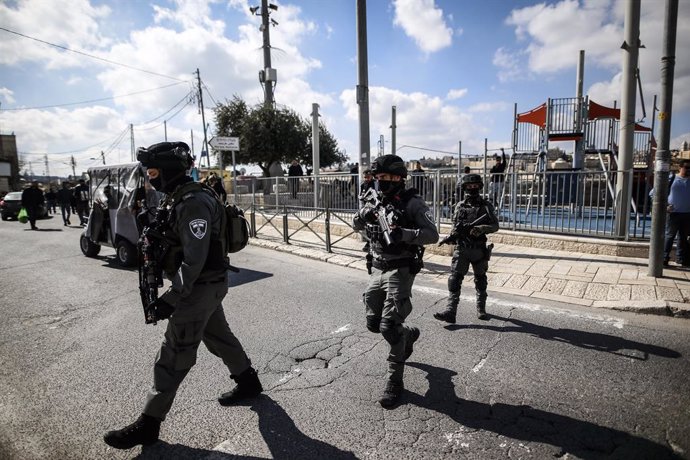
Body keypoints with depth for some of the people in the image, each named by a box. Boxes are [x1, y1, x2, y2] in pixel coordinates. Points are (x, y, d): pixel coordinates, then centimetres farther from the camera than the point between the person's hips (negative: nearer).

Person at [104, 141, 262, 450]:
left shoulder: (193, 203, -23)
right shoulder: (178, 197, 9)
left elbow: (195, 258, -27)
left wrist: (171, 298, -25)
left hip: (200, 286, -10)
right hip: (204, 285, 10)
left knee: (174, 355, -1)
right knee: (218, 336, 22)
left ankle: (149, 424, 13)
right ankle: (249, 383, 39)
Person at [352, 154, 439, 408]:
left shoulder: (412, 203, -10)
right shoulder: (377, 202, 9)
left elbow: (432, 235, -16)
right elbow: (356, 226, 13)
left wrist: (404, 234, -30)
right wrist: (363, 215, -9)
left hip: (399, 272, -7)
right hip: (376, 270, 7)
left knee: (389, 326, -10)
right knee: (374, 323, 13)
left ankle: (394, 380, 9)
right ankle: (408, 334, 43)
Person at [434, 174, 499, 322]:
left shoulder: (486, 206, 1)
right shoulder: (460, 206, 7)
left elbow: (495, 226, -5)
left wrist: (480, 229, -22)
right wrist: (450, 237, -5)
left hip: (479, 249, -1)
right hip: (461, 249, 1)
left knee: (480, 280, 12)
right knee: (454, 279, -9)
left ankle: (481, 309, 28)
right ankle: (450, 311, -10)